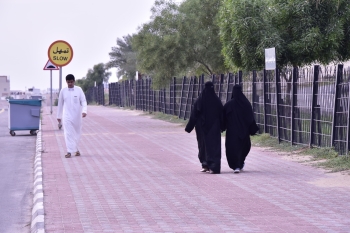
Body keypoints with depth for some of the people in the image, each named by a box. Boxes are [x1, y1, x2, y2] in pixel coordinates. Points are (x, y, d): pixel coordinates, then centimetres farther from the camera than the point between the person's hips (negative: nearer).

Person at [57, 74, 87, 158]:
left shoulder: (79, 90, -1)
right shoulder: (63, 91, 1)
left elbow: (83, 101, -3)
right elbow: (60, 104, 9)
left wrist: (84, 110, -21)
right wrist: (59, 116, 13)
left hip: (77, 115, 1)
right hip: (67, 116, -1)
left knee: (77, 133, 11)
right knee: (68, 133, -10)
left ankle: (75, 148, 31)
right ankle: (69, 151, -12)